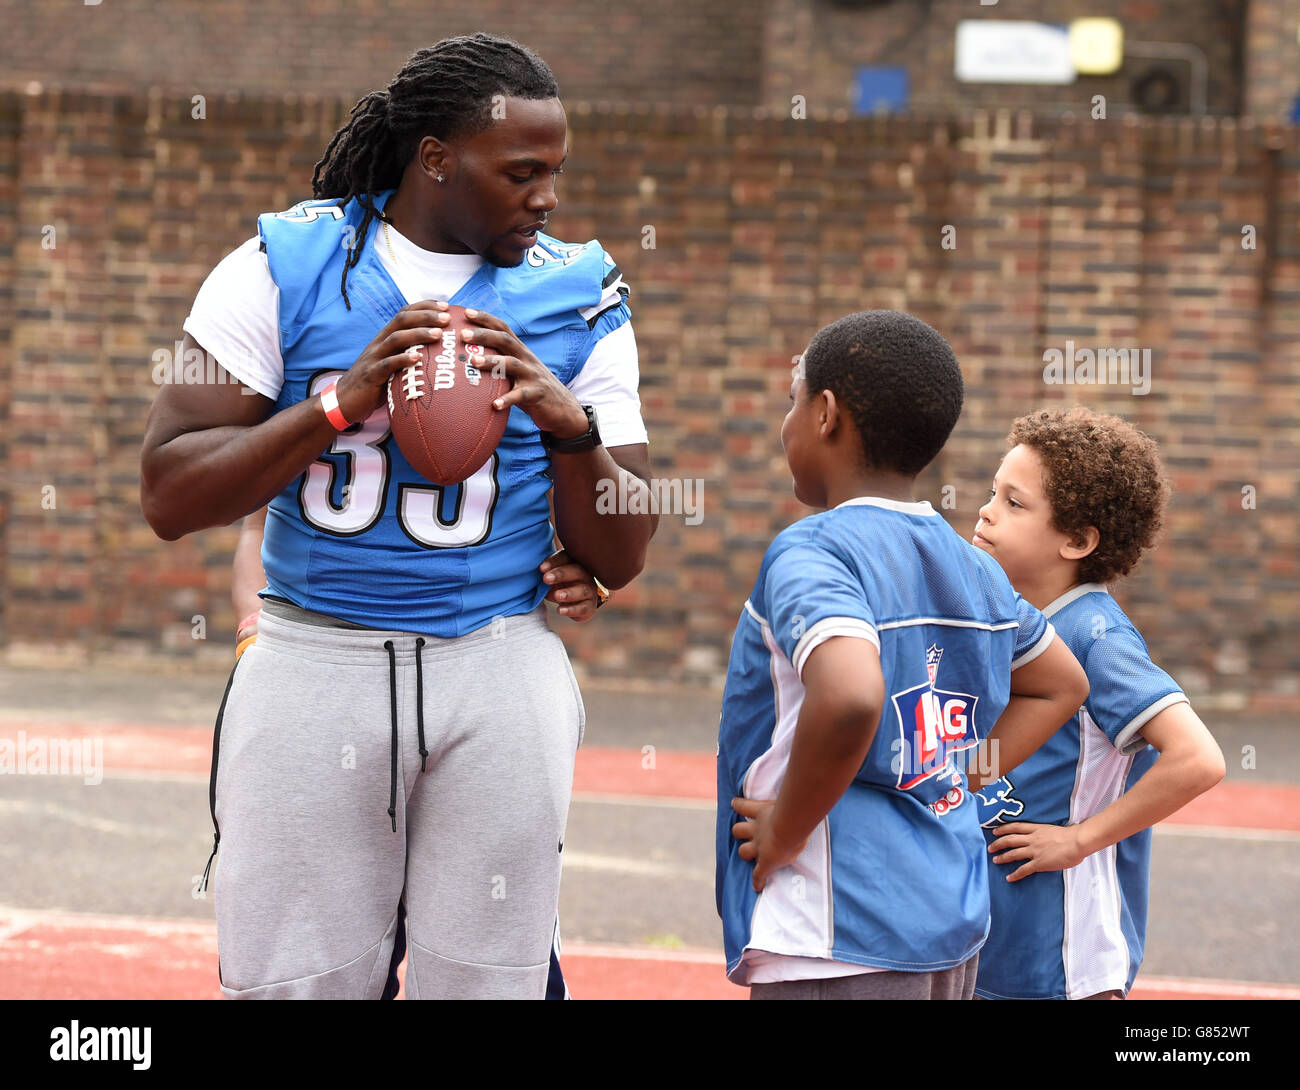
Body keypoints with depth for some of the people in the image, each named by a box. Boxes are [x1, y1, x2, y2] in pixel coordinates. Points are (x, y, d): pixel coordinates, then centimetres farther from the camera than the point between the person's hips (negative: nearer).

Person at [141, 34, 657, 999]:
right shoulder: (286, 266, 1)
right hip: (313, 663, -1)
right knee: (292, 984, 2)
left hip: (500, 670, 1)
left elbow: (620, 561, 6)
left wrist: (570, 423, -13)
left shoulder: (577, 294, 5)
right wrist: (340, 403, -16)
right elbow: (170, 500, -6)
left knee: (486, 982, 2)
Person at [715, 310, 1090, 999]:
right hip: (956, 926, 8)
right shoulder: (973, 570, 11)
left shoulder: (809, 554, -14)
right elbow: (1060, 684, 27)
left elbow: (849, 698, -33)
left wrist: (785, 829, -18)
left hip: (841, 942, -8)